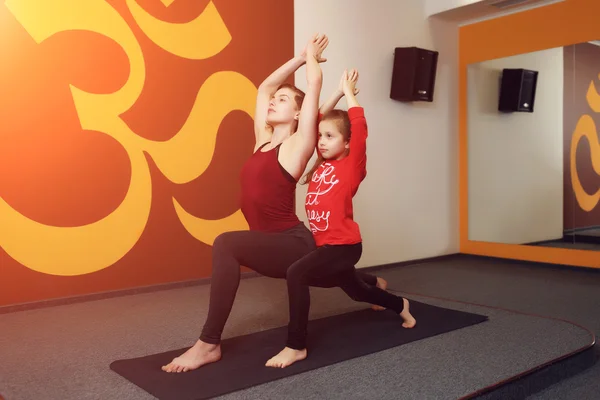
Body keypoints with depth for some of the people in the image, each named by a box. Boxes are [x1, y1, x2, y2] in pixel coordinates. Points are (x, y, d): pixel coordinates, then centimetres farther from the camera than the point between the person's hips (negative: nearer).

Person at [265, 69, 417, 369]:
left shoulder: (352, 166, -10)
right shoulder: (320, 165, 7)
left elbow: (359, 126, -19)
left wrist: (348, 91, -10)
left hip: (343, 245, -9)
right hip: (325, 244, 9)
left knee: (296, 274, -27)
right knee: (358, 291, 26)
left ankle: (296, 347, -17)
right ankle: (401, 306, 53)